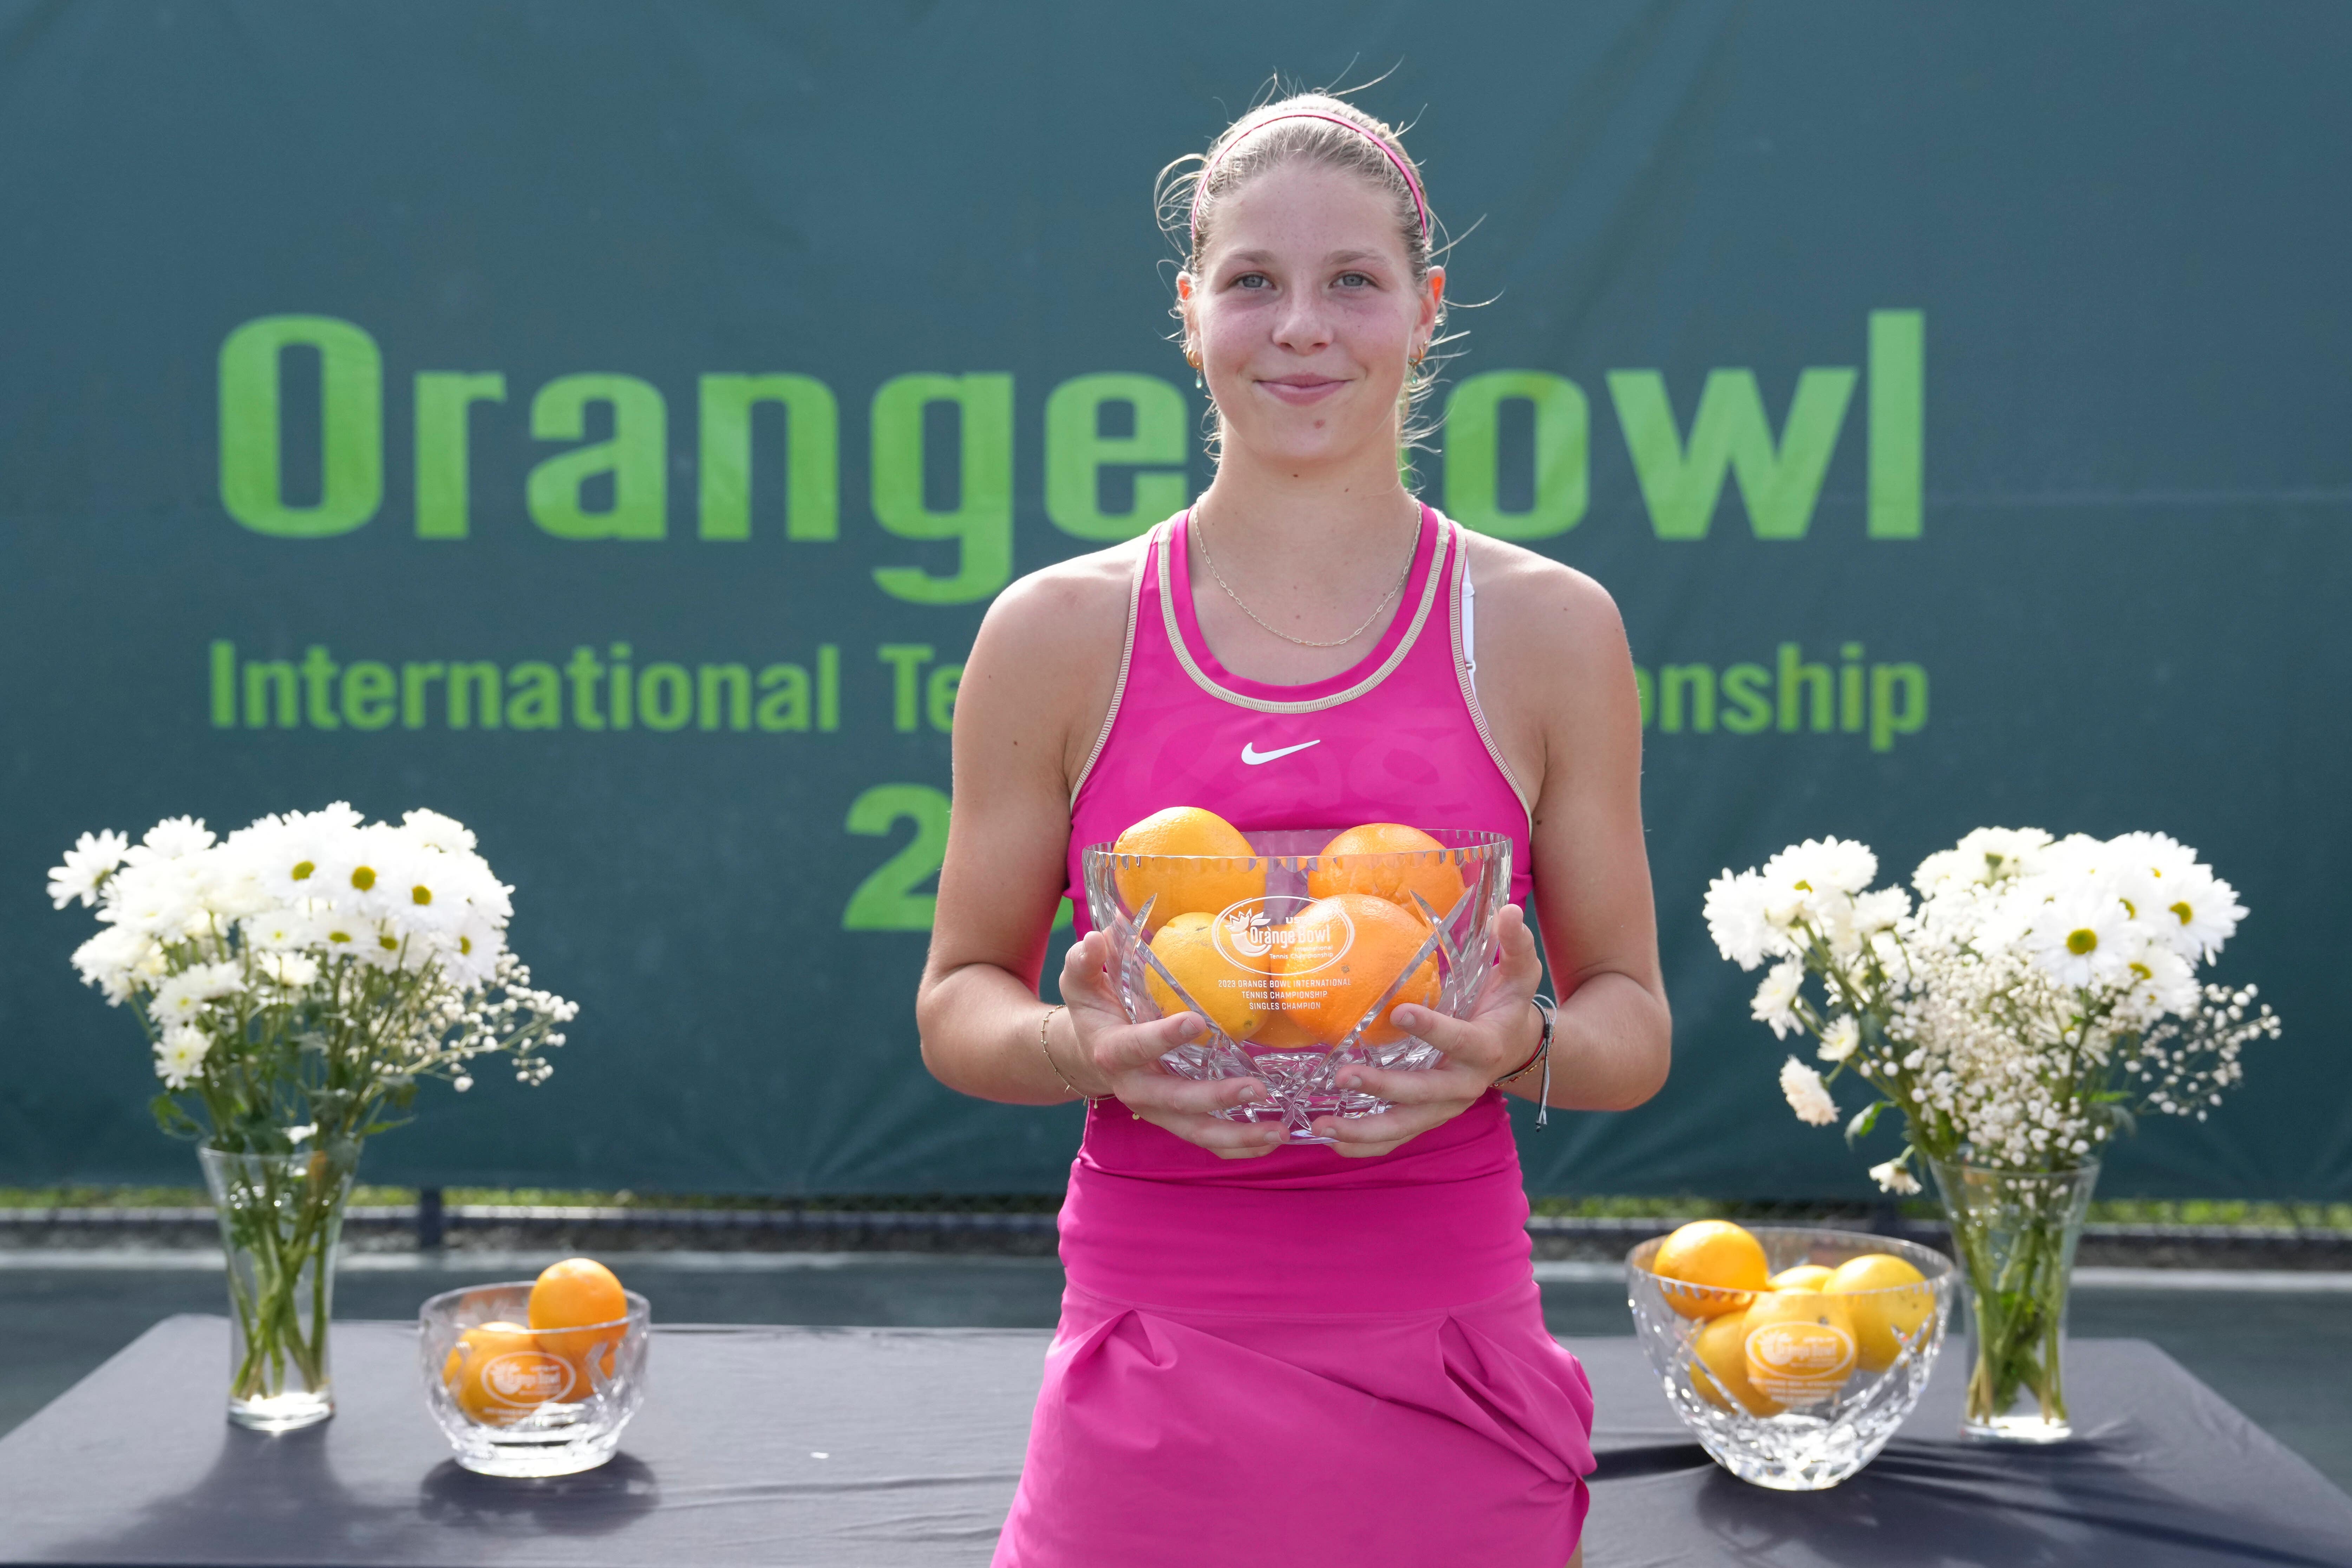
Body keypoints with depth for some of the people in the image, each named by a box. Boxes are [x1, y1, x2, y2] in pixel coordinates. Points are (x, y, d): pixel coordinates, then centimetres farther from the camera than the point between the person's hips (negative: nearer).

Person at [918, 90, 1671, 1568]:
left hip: (1448, 1375, 0)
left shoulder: (1548, 630, 2)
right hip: (1154, 1368, 0)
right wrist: (1083, 1048, -13)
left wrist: (1522, 1048, -15)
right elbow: (959, 1000, 8)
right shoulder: (1057, 636, 2)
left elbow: (1633, 1022, 7)